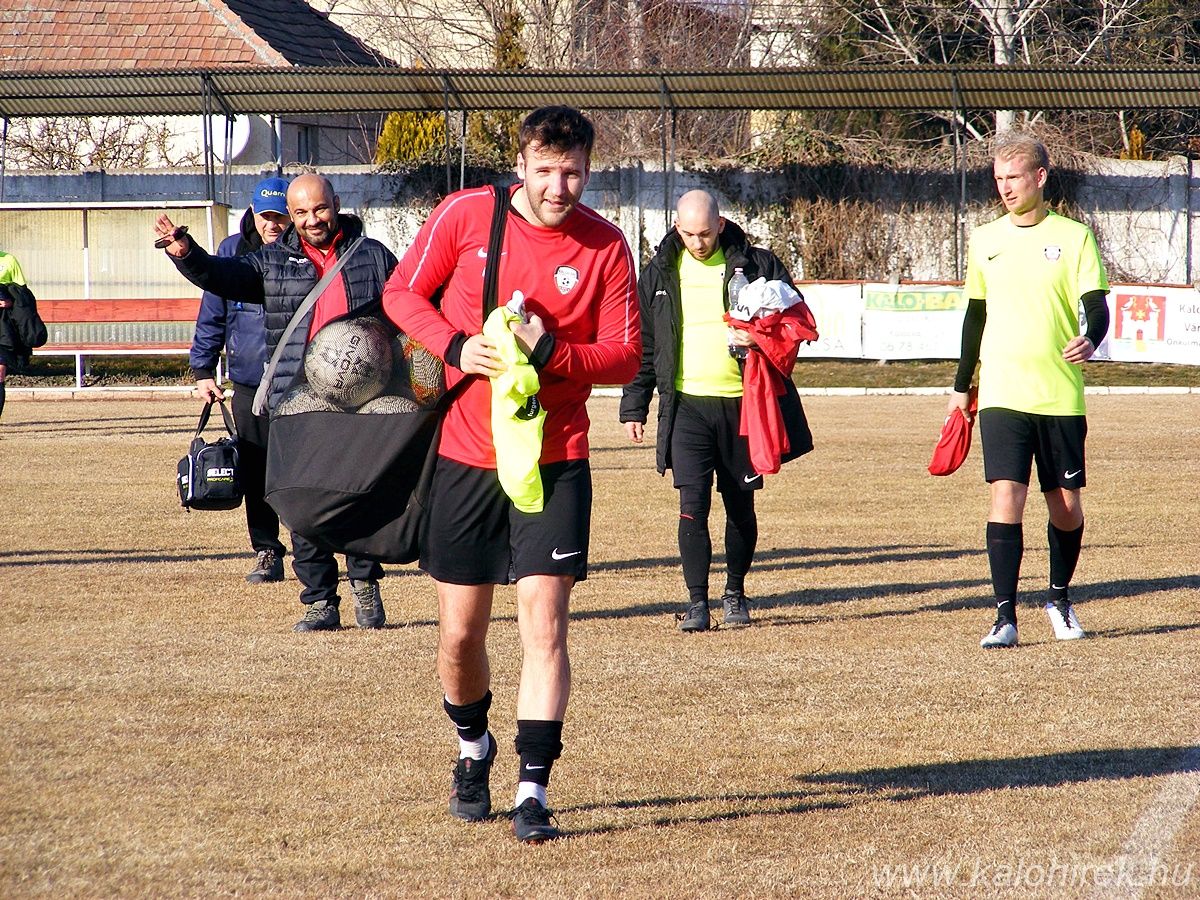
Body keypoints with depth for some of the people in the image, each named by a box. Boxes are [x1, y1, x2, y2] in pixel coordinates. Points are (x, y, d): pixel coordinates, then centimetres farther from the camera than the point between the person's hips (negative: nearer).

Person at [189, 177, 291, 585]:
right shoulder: (232, 251, 5)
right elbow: (212, 315, 10)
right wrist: (202, 370, 6)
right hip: (248, 384, 2)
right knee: (256, 475, 4)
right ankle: (267, 553, 11)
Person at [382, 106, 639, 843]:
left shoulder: (606, 247, -3)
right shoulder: (465, 215, -3)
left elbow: (624, 357, -2)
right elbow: (403, 292, 5)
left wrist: (551, 351, -20)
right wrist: (456, 346, -13)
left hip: (556, 462, -1)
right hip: (465, 456, 1)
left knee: (544, 622, -11)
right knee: (460, 633, 8)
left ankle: (534, 793, -7)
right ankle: (474, 747, 37)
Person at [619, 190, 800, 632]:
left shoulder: (756, 264, 1)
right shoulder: (659, 273, 7)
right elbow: (642, 344, 13)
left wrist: (763, 337, -15)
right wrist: (634, 406, 10)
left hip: (741, 404, 0)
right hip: (687, 406, 0)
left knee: (741, 507, 9)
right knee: (693, 504, -10)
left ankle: (735, 593, 26)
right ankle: (697, 600, -3)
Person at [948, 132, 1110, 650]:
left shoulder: (1073, 237, 1)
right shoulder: (985, 241, 9)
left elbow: (1096, 304, -5)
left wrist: (1090, 339, -28)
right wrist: (961, 385, 20)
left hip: (1061, 395, -1)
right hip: (1002, 395, 1)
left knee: (1066, 506, 7)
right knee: (1006, 497, -12)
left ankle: (1059, 598, 30)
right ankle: (1004, 617, -12)